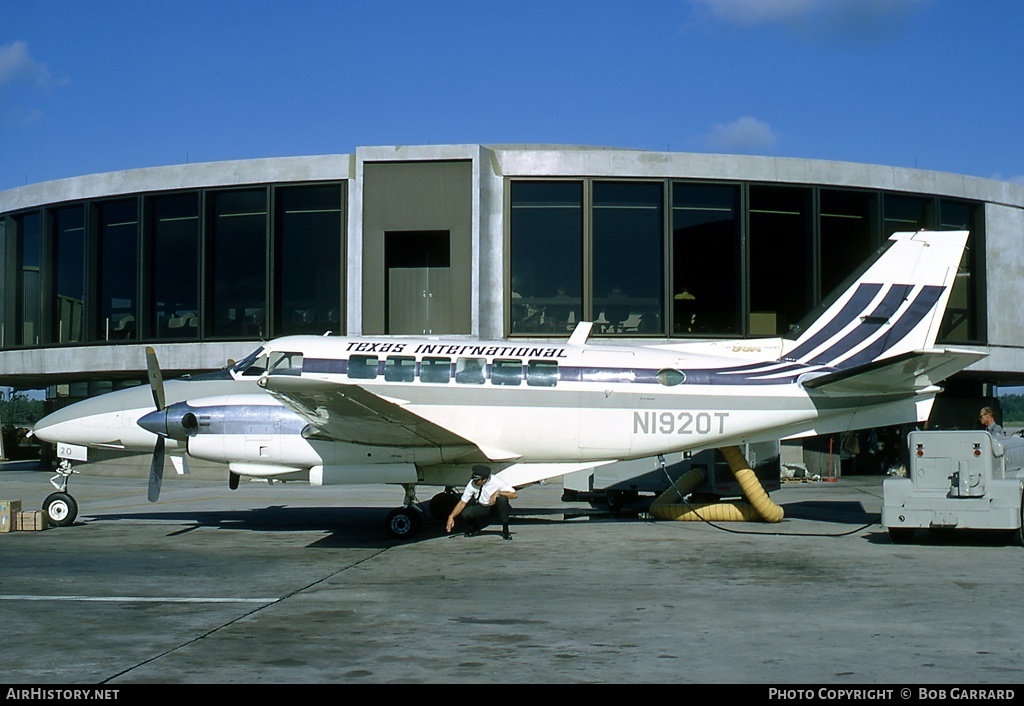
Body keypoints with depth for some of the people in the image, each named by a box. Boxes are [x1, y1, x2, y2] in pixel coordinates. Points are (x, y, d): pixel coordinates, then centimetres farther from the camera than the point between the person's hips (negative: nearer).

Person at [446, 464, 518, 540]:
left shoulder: (497, 482, -25)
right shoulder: (472, 484, -18)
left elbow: (514, 495, -27)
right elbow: (463, 502, -11)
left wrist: (498, 493, -37)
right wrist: (451, 516, -22)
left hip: (496, 508, -2)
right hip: (482, 507, 2)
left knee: (502, 499, -35)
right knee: (465, 514, -25)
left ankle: (505, 530, -18)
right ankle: (475, 529, 12)